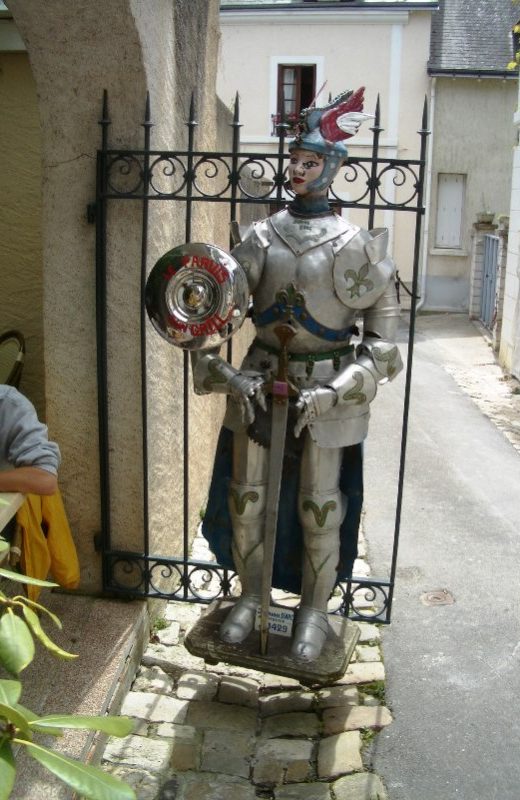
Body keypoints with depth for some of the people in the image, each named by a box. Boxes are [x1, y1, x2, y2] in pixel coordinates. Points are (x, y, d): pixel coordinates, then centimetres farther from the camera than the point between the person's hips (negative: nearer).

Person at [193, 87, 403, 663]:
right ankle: (250, 596, 33)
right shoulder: (262, 237, 2)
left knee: (320, 506, 7)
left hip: (325, 390, -3)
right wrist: (230, 376, -14)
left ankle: (314, 610, 27)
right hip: (259, 383, 3)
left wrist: (330, 393, -14)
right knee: (247, 496, 11)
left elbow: (382, 336, -6)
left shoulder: (354, 245, -6)